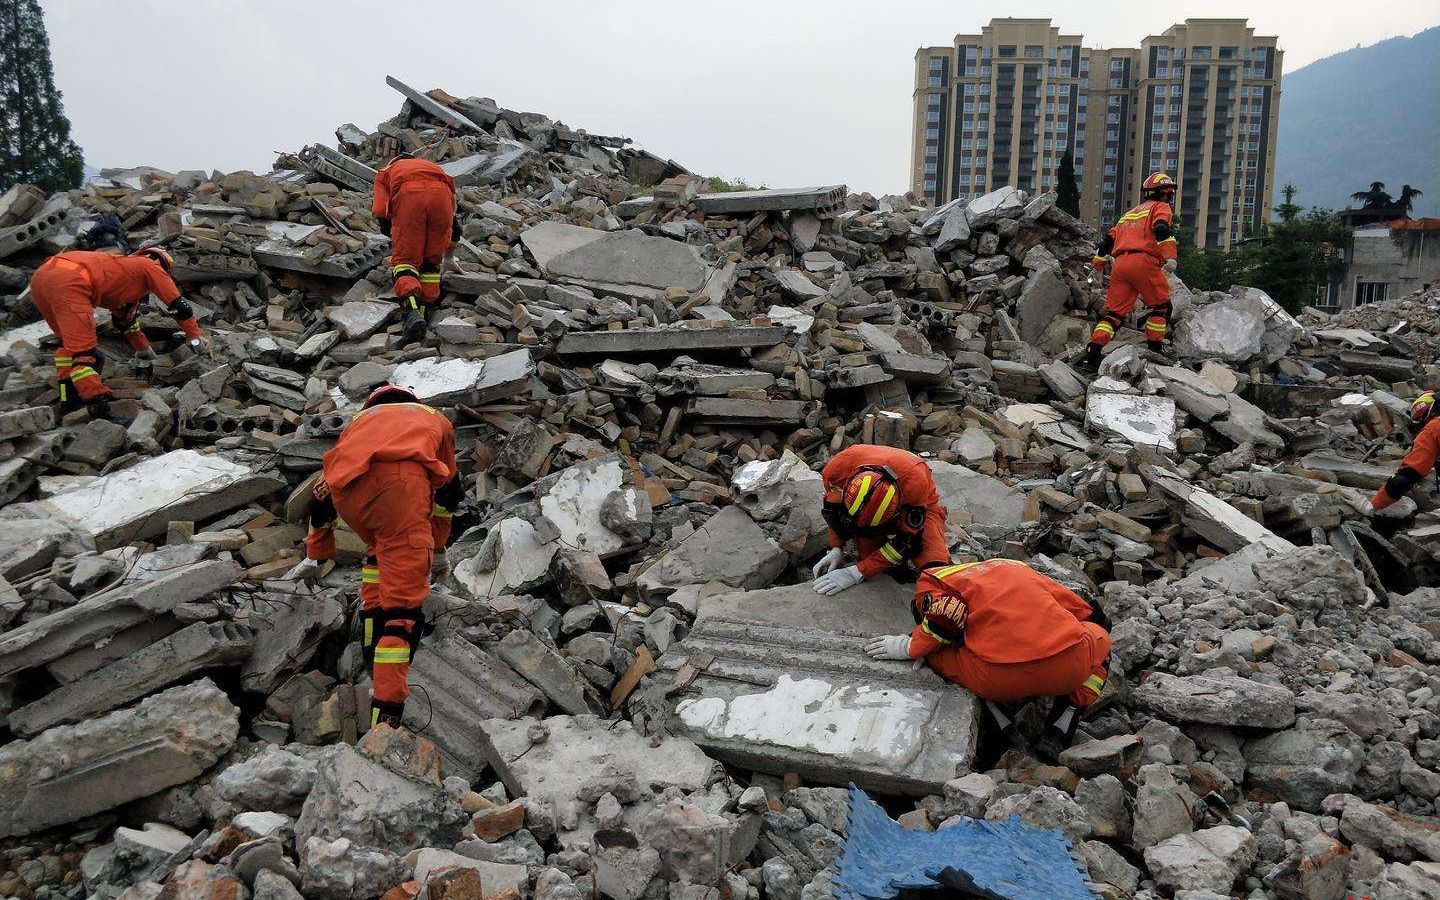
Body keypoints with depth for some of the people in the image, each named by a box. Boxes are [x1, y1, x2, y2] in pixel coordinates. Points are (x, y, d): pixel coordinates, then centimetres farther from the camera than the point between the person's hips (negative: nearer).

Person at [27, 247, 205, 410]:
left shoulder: (124, 266, 38)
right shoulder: (150, 266, 17)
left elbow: (125, 319, 48)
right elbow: (178, 304, 17)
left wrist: (144, 349, 58)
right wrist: (196, 336, 28)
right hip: (69, 282, -9)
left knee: (69, 341, 20)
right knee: (84, 348, -14)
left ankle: (69, 396, 13)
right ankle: (92, 394, -27)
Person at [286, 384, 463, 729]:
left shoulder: (359, 420, 44)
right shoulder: (435, 419, 42)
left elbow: (323, 493, 51)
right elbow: (447, 489, 50)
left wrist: (315, 555, 65)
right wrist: (436, 545, 65)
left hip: (345, 487, 3)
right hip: (399, 482, -3)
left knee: (379, 552, 31)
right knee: (402, 604, -4)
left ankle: (373, 651, 22)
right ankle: (385, 716, -13)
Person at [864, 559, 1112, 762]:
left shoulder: (933, 581, 19)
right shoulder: (1016, 567, 31)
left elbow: (948, 616, -3)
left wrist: (911, 646, 10)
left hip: (999, 681, -2)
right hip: (1071, 670, 3)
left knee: (932, 654, 26)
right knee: (1099, 634, 36)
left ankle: (1000, 724, 11)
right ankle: (1058, 731, 19)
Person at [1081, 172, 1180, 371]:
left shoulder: (1129, 213, 32)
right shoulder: (1161, 208, 11)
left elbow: (1109, 239, 30)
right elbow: (1162, 230, -10)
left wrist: (1097, 264, 39)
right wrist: (1170, 257, -21)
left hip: (1119, 263, 6)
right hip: (1143, 261, -6)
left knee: (1115, 311, 6)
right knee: (1161, 306, 9)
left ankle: (1092, 355, -6)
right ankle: (1154, 350, 5)